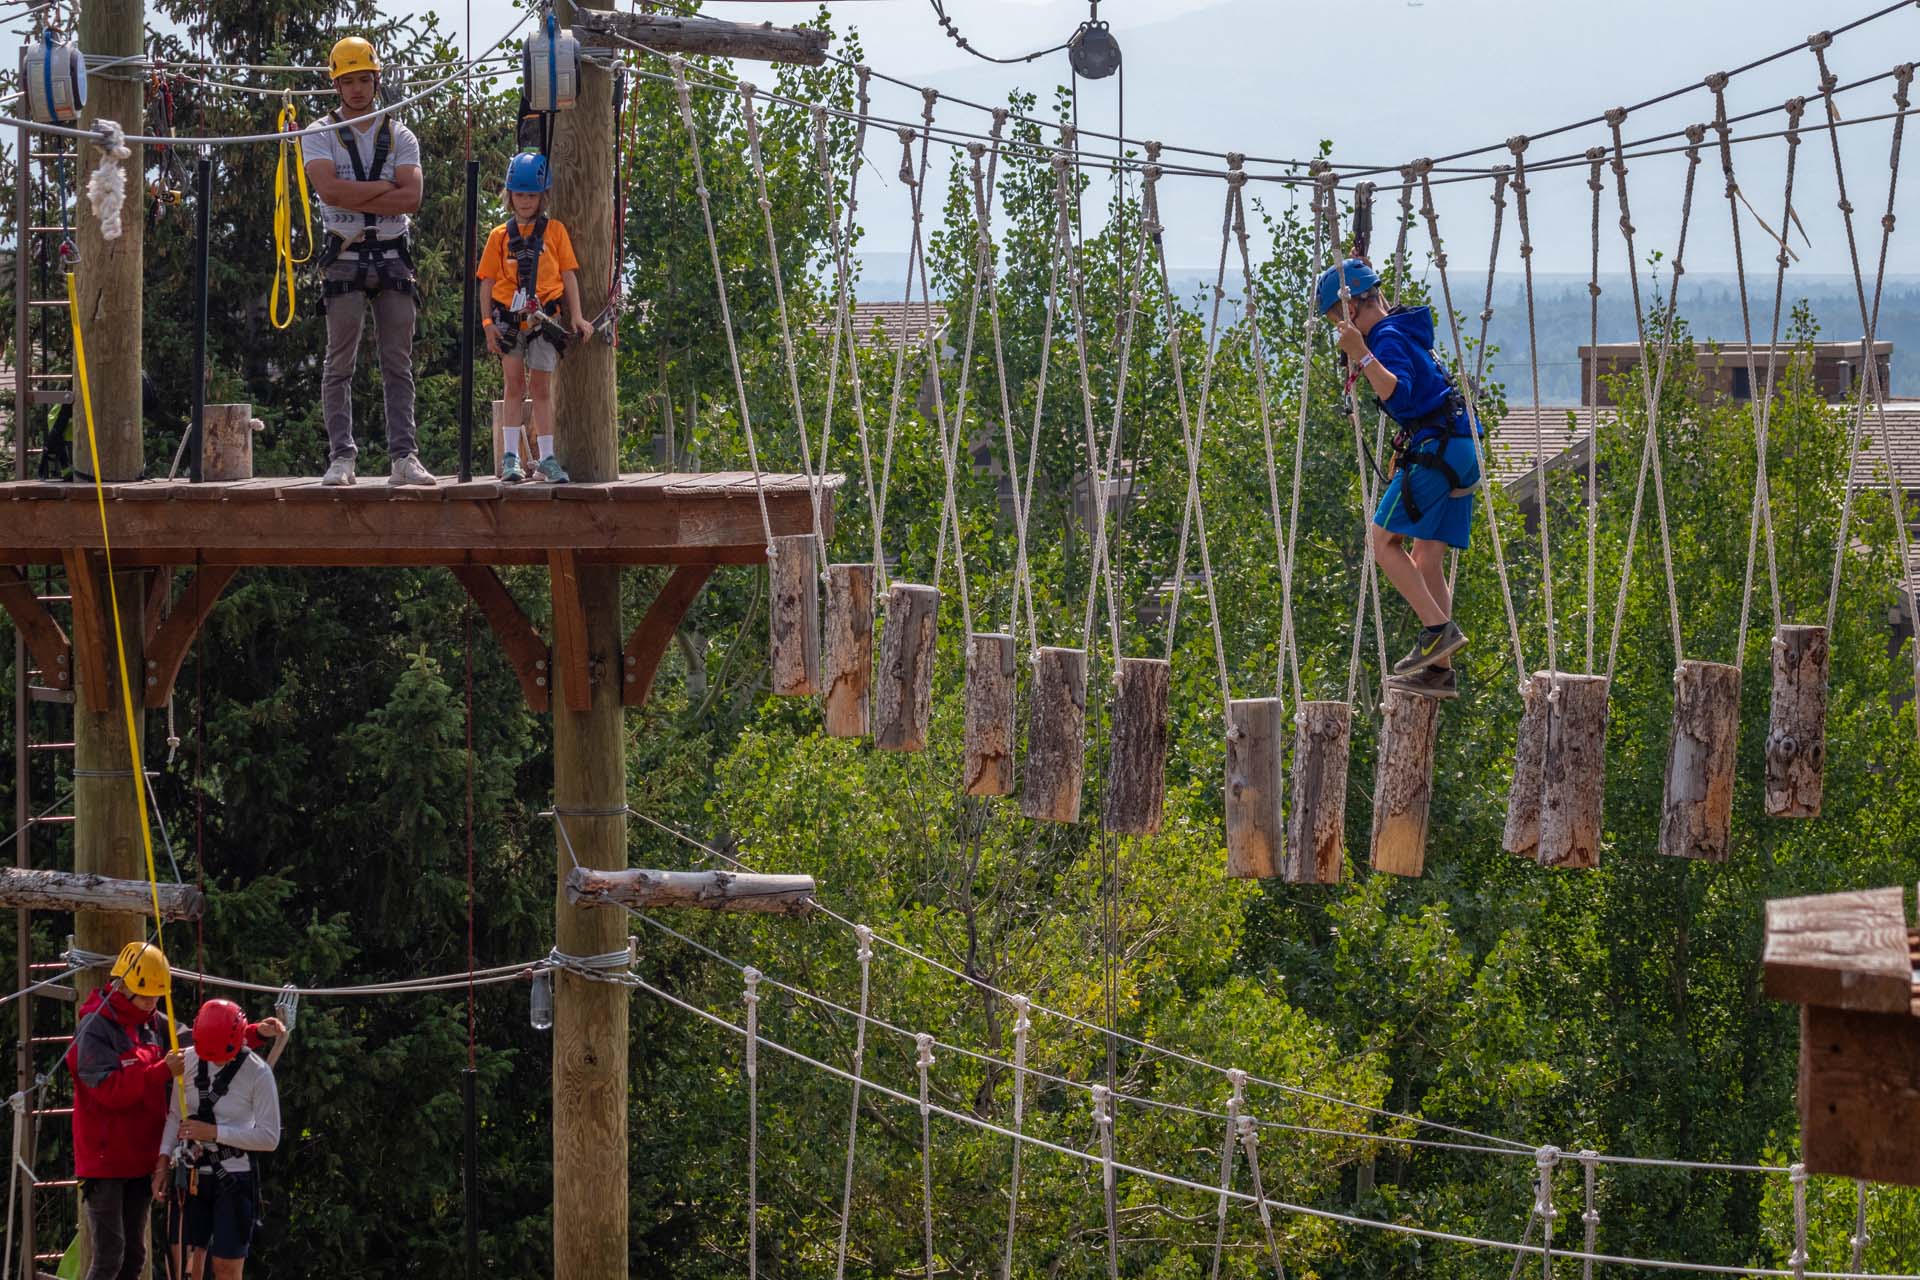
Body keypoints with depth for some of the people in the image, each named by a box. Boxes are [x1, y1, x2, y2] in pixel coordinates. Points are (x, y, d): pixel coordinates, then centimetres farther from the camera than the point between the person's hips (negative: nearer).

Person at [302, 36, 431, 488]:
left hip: (393, 258, 2)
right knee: (340, 364, -5)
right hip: (345, 259, -2)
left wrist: (354, 197, -11)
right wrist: (386, 186, -9)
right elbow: (329, 190, -15)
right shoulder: (322, 136, 4)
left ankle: (404, 456, -1)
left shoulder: (401, 137, 11)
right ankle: (341, 458, -5)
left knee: (398, 365, 0)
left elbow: (412, 198, -5)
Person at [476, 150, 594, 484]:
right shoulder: (500, 235, 9)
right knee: (515, 385, 3)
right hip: (508, 318, 1)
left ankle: (547, 457, 4)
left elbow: (568, 275, 7)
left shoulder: (555, 230, 8)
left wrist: (576, 316, 0)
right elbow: (488, 281, 8)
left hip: (545, 318, -1)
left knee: (541, 386, 2)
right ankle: (511, 457, 4)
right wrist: (488, 323, -1)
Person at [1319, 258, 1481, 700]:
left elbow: (1399, 394, -28)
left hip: (1438, 448, -10)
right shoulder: (1402, 329, 20)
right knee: (1427, 557, 9)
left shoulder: (1388, 337, -11)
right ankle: (1439, 669, 5)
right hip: (1460, 448, 10)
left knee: (1383, 538, -7)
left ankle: (1440, 628, -14)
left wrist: (1361, 354, -33)